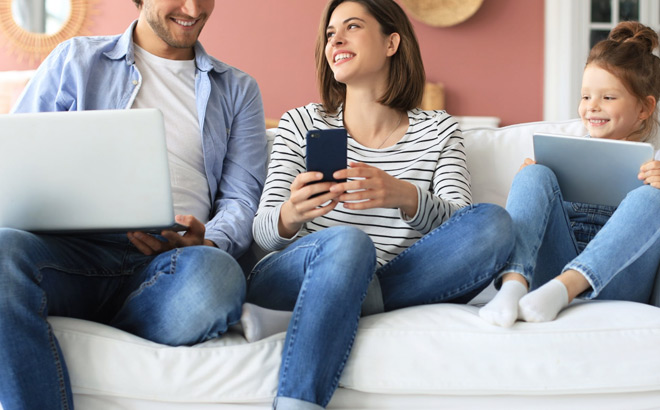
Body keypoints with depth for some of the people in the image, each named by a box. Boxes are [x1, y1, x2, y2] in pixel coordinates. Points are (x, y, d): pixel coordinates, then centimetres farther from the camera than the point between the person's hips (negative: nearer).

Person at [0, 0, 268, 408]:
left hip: (167, 266, 1)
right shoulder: (75, 60, 19)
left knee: (217, 274, -37)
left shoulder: (238, 89, 22)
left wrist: (207, 244, -10)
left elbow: (242, 198, 13)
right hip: (78, 249, 0)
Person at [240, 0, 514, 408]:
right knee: (347, 241, -36)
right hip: (287, 280, -2)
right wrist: (290, 216, -23)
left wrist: (405, 197, -25)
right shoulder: (300, 125, 12)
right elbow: (263, 232, 3)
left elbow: (459, 224, -2)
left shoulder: (438, 130, 14)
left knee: (494, 222, -21)